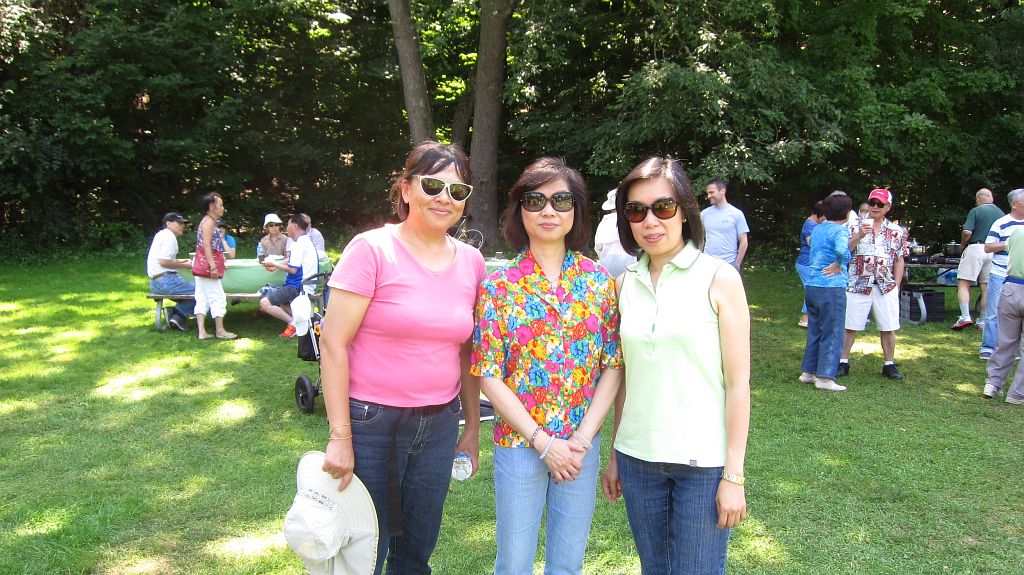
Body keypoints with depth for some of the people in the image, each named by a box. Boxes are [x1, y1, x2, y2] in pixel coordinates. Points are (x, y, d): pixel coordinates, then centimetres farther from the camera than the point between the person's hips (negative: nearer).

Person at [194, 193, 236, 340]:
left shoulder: (208, 221, 18)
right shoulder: (209, 221, -12)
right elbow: (206, 245, -20)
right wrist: (213, 266, -24)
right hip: (207, 264, -10)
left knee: (202, 298, 6)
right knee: (217, 297, -3)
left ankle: (202, 332, 5)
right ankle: (220, 330, 4)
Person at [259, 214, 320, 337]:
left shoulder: (300, 244, -16)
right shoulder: (306, 241, 15)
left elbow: (293, 269, -19)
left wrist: (274, 263, -6)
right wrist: (277, 265, 6)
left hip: (298, 287, -11)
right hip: (306, 285, 11)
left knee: (264, 303, -16)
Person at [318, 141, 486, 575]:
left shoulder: (471, 262, 4)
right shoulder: (372, 250, -11)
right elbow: (333, 344, -13)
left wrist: (473, 426, 13)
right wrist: (340, 437, -15)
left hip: (439, 426, 5)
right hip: (371, 423, -4)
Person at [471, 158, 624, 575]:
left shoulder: (600, 281, 0)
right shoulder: (500, 286, -6)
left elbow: (613, 366, 1)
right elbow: (489, 375, -8)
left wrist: (583, 438, -9)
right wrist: (543, 441, -13)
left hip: (582, 444, 2)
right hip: (519, 443, -2)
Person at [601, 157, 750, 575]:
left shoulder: (719, 278, -7)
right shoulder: (626, 284, 5)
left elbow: (738, 383, -7)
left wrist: (734, 475, -10)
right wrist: (614, 455, 11)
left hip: (705, 462, -4)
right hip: (637, 457, 4)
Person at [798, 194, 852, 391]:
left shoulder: (817, 229, 12)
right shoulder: (840, 230, -12)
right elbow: (842, 250, -33)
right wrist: (838, 265, -15)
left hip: (811, 285, 8)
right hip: (831, 287, -8)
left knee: (815, 331, 17)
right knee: (832, 333, 1)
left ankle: (808, 372, 22)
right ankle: (825, 377, 2)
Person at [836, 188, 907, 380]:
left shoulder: (896, 231, 8)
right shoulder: (856, 226, 4)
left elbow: (899, 260, 9)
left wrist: (896, 286, 3)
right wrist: (859, 236, -22)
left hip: (886, 287, 1)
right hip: (858, 285, -1)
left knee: (888, 328, 6)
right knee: (849, 326, 1)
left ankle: (889, 364, 19)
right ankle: (843, 363, 9)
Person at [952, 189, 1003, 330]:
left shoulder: (975, 211, -4)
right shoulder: (1002, 214, 10)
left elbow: (967, 232, -14)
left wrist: (962, 246, 2)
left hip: (975, 248, -5)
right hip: (993, 252, 5)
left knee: (963, 284, -3)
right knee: (986, 287, 9)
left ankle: (965, 317, -16)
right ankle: (984, 320, 11)